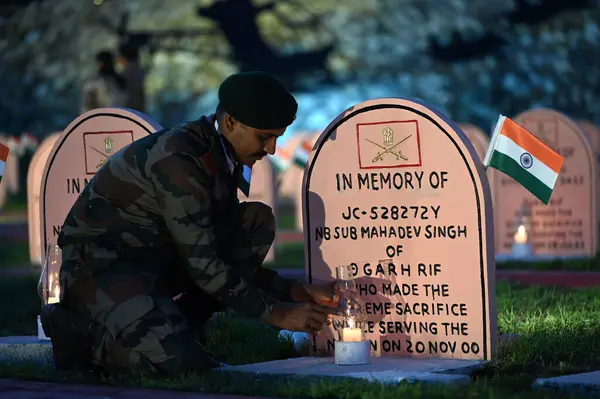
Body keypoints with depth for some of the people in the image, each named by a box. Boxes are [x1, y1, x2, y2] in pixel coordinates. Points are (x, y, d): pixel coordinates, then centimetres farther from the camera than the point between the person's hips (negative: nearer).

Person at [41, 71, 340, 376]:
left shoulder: (222, 157, 4)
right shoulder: (179, 160, -25)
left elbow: (231, 245, 12)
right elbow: (204, 264, -24)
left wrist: (297, 291, 3)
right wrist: (276, 313, -18)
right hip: (102, 264, -10)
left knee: (258, 221, -2)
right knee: (178, 361, -30)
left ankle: (176, 328, -1)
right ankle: (79, 330, -4)